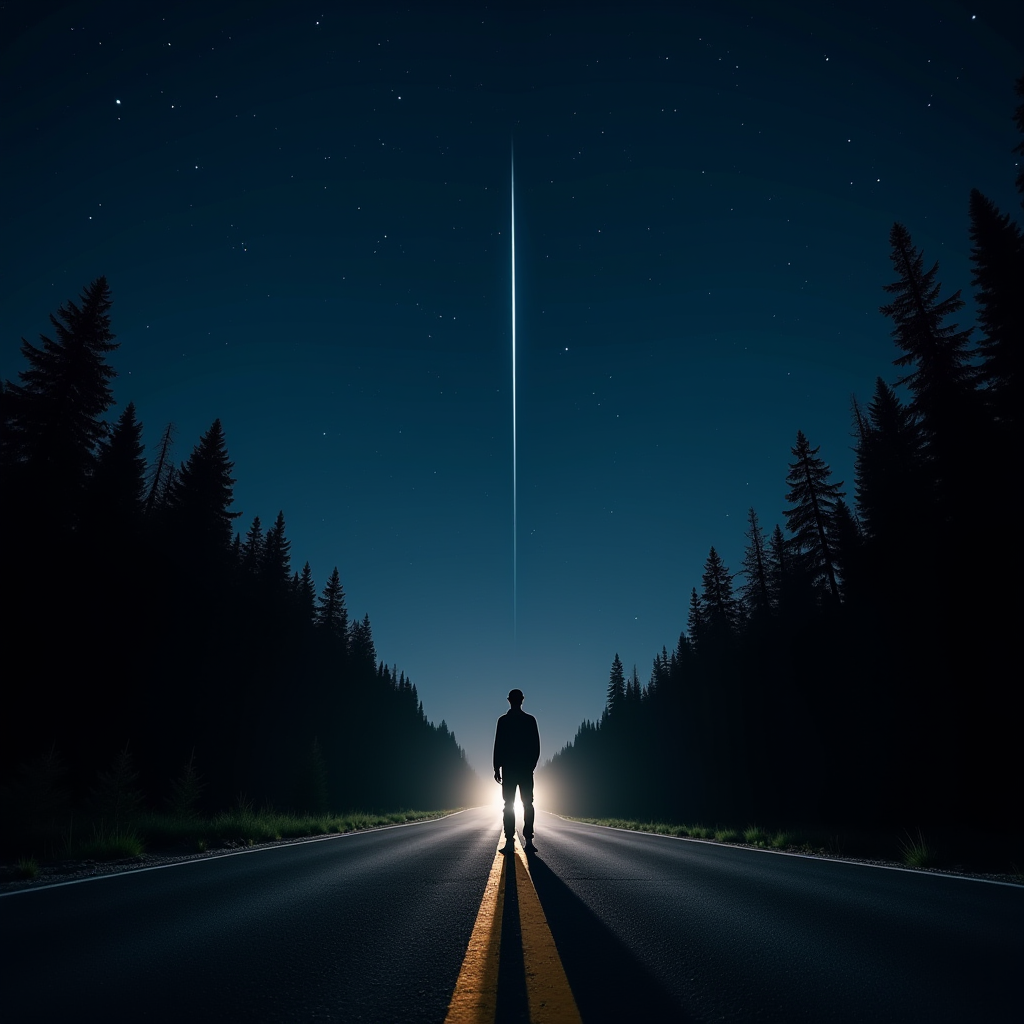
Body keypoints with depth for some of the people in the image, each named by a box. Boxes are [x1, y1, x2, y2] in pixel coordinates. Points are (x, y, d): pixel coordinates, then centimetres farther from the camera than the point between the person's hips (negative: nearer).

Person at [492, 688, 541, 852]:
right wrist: (532, 764, 13)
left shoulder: (503, 721, -3)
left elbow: (498, 746, -4)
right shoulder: (530, 720, 0)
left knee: (509, 805, 2)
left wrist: (497, 768, 3)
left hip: (508, 768, -1)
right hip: (526, 768, 1)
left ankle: (509, 841, -4)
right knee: (528, 804, 6)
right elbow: (536, 746, 2)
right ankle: (529, 840, 0)